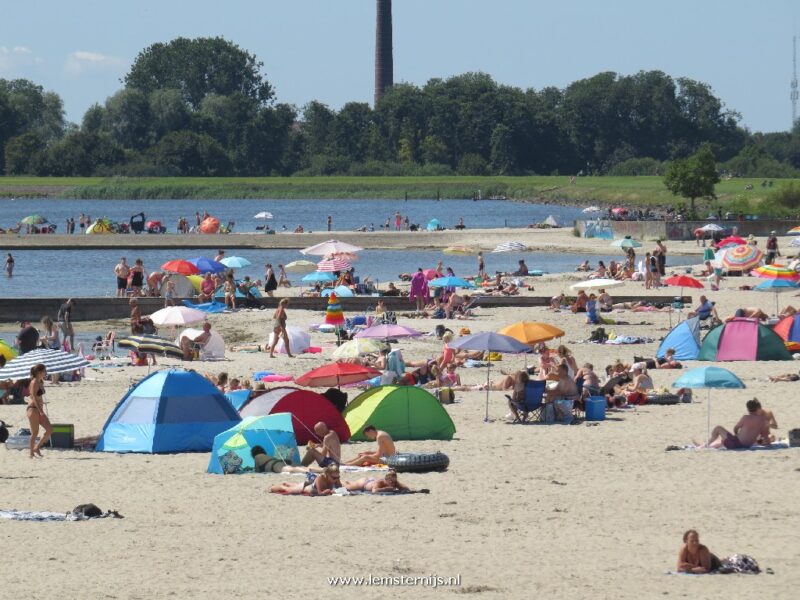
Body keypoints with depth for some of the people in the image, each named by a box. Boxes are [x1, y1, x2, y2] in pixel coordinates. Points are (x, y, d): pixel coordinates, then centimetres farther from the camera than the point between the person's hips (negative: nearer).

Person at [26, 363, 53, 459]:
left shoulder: (41, 382, 14)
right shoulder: (34, 383, -12)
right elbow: (34, 397, -19)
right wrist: (40, 411, -24)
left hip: (39, 409, 9)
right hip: (33, 409, -9)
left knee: (49, 429, 2)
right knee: (35, 432, -5)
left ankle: (37, 447, 11)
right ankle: (32, 453, 3)